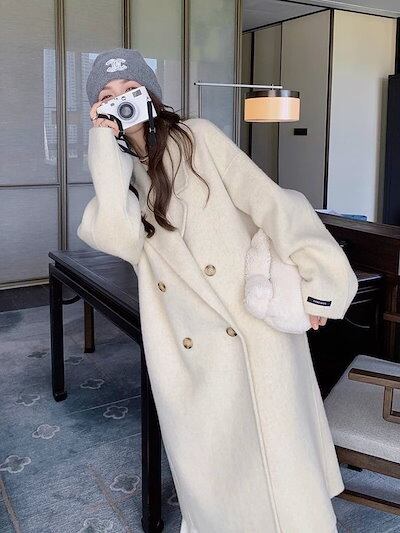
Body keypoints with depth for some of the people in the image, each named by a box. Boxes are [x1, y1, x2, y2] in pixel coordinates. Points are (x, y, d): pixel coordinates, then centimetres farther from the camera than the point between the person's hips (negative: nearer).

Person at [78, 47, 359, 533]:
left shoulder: (198, 137, 4)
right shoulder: (116, 173, 13)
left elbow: (267, 201, -3)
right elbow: (117, 234, -11)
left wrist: (312, 278, -10)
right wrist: (105, 142, -4)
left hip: (258, 326, -2)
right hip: (186, 354, 3)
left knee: (279, 463, 2)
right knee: (207, 475, 9)